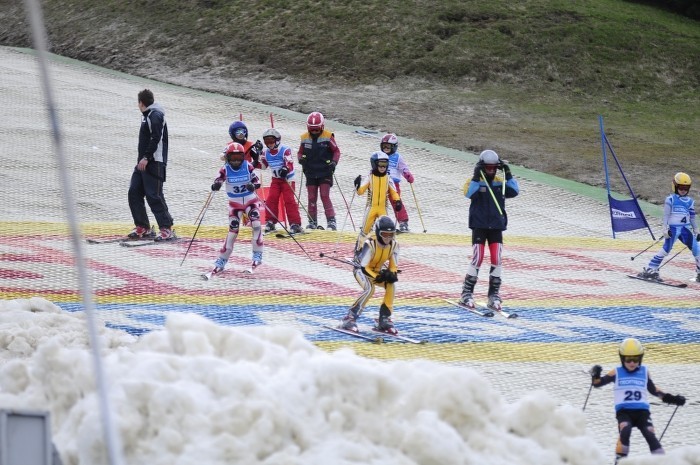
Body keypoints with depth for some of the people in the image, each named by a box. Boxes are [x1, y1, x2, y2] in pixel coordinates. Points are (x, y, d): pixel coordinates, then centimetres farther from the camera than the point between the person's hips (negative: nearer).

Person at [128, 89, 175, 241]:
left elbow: (156, 138, -22)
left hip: (154, 163, -10)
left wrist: (146, 158, -24)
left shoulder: (155, 116, -12)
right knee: (134, 193, 7)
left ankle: (167, 229, -8)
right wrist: (142, 159, 16)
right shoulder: (147, 115, 18)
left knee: (154, 196, -11)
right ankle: (142, 228, 14)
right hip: (143, 162, 10)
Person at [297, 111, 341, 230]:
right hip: (310, 173, 4)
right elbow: (300, 152, 13)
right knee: (311, 198, 6)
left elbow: (336, 151, 1)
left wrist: (334, 162, -14)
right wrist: (301, 158, -9)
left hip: (325, 172, -4)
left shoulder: (327, 137, -6)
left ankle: (331, 220, -7)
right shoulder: (305, 138, 3)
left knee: (325, 196, -11)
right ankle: (312, 221, 15)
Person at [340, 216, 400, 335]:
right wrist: (377, 277, -40)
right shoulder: (370, 244, -30)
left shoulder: (394, 245, -14)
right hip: (361, 270, -5)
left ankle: (384, 320, -10)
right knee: (370, 288, -33)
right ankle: (349, 319, -25)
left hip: (377, 272, 5)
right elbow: (364, 267, -30)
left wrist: (392, 275, -30)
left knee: (391, 285, -23)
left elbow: (394, 267, -7)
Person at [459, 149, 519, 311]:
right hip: (479, 226, -4)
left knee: (496, 260, -1)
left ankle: (494, 295, 6)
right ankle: (467, 294, 0)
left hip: (496, 226, 4)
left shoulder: (500, 182, 9)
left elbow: (514, 191, -5)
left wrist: (508, 174, -9)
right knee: (477, 258, -9)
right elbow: (469, 194, -21)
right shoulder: (475, 181, -2)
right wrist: (476, 177, -24)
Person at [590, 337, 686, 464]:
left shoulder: (644, 372, 14)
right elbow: (597, 383, 10)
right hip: (623, 411, -2)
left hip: (642, 411, 2)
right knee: (625, 430, -30)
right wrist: (595, 375, -12)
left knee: (650, 435, -17)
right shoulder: (616, 373, 8)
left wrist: (670, 398, 24)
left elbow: (653, 390, 27)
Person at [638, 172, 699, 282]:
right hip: (673, 228, -5)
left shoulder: (690, 201, 15)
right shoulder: (670, 199, 0)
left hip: (685, 229, 5)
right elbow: (666, 215, -2)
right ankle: (650, 270, -7)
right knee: (665, 249, -11)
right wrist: (665, 229, -9)